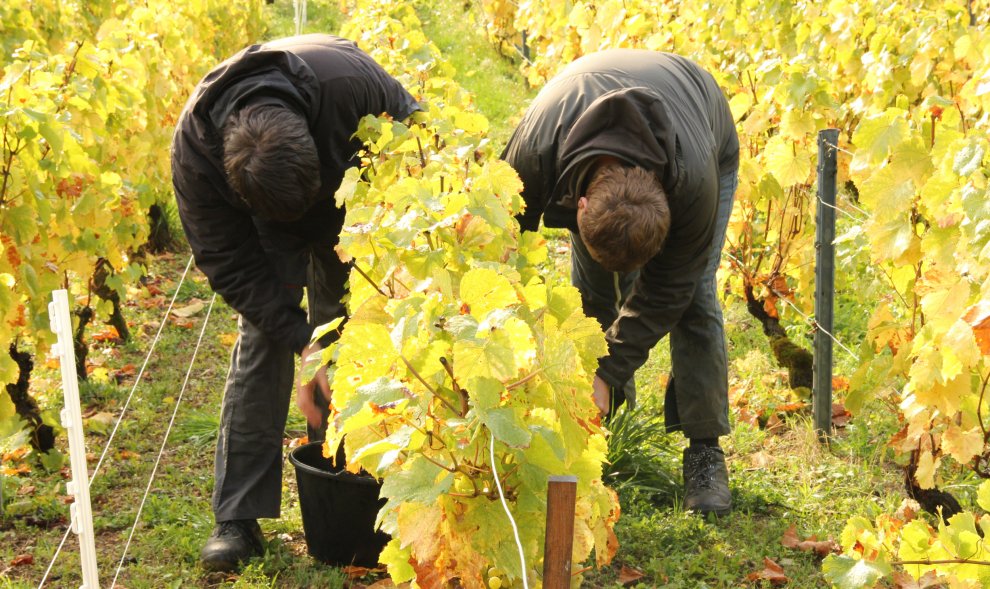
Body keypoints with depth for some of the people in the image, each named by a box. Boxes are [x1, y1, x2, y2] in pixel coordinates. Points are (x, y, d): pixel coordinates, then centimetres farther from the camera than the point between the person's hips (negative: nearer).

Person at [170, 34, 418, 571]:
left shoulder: (352, 82, -43)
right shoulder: (195, 149, -38)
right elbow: (229, 263, -26)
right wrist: (301, 342, -33)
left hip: (354, 208, 0)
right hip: (262, 229, 0)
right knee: (261, 340, -10)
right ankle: (238, 517, -5)